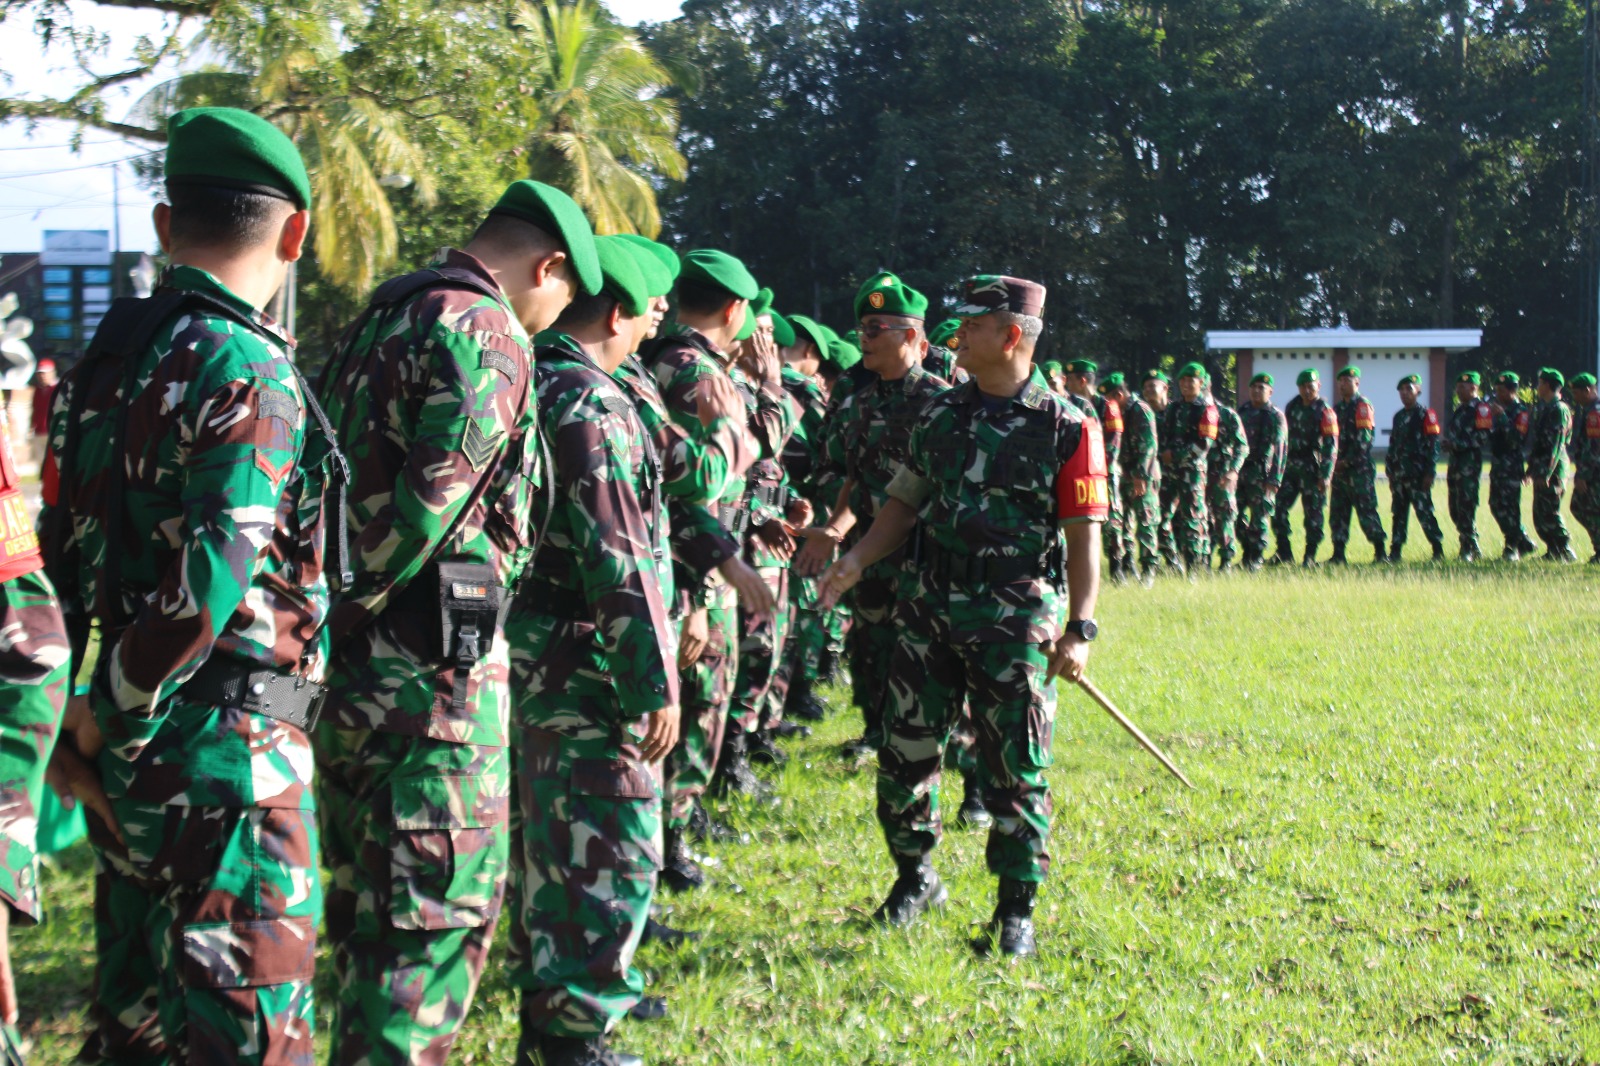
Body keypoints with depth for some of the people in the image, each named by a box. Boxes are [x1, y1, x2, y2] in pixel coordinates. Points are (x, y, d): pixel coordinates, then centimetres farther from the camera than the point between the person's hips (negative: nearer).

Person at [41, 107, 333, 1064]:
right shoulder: (250, 373, -17)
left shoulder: (112, 354, 9)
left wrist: (100, 724, 13)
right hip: (226, 758, -8)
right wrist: (111, 722, -12)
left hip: (136, 754, 8)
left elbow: (68, 547, 13)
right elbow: (209, 578, -25)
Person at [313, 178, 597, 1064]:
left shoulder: (380, 319, 15)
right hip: (433, 663, -9)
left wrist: (331, 613, 13)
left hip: (356, 661, 9)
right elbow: (429, 502, -21)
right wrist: (354, 608, -12)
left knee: (370, 896, 19)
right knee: (443, 902, -3)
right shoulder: (486, 334, -14)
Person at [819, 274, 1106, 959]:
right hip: (932, 607, 5)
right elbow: (904, 503, 14)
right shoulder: (941, 414, 9)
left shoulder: (1066, 428, -6)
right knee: (905, 752, 8)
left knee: (1016, 769, 0)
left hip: (1015, 619, -4)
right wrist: (857, 560, -2)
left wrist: (1080, 628, -13)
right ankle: (914, 878, 28)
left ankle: (1016, 913, 13)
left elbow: (1083, 537, -6)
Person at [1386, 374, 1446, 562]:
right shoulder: (1398, 416, 17)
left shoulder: (1425, 414, -4)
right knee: (1398, 513, 7)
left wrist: (1429, 473, -15)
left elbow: (1433, 445, -9)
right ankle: (1395, 552, 10)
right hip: (1399, 475, 7)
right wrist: (1390, 473, 15)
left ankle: (1438, 551, -2)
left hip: (1417, 474, -7)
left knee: (1424, 512, -7)